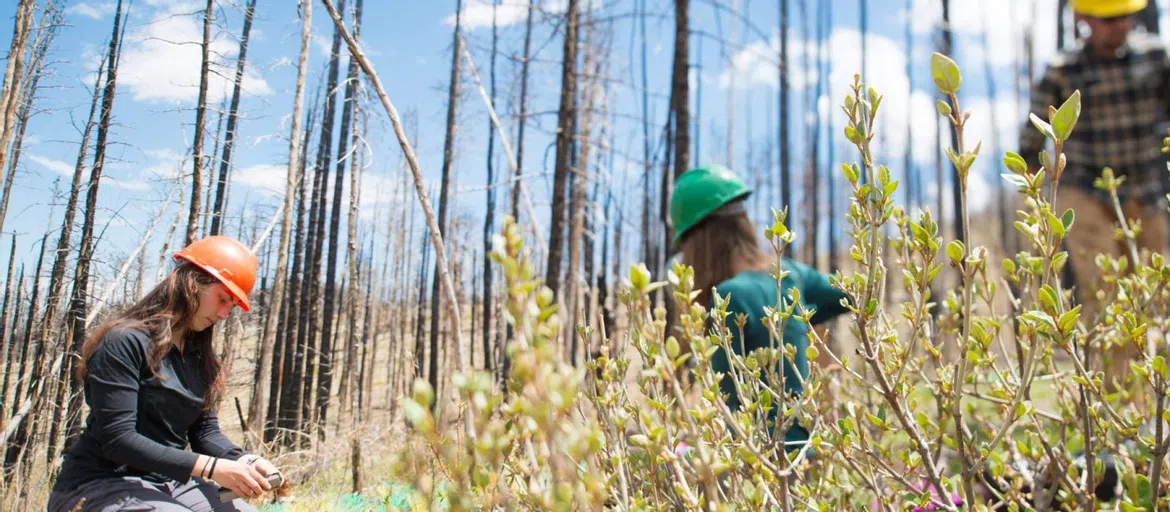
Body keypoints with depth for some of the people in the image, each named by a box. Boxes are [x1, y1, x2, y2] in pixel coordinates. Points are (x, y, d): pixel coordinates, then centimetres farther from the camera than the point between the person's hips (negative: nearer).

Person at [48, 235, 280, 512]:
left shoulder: (200, 354, 10)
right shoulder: (125, 341, -15)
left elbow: (205, 430, 5)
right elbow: (117, 439, -21)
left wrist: (243, 461, -17)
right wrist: (211, 467, -27)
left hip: (171, 483, 7)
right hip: (104, 484, -7)